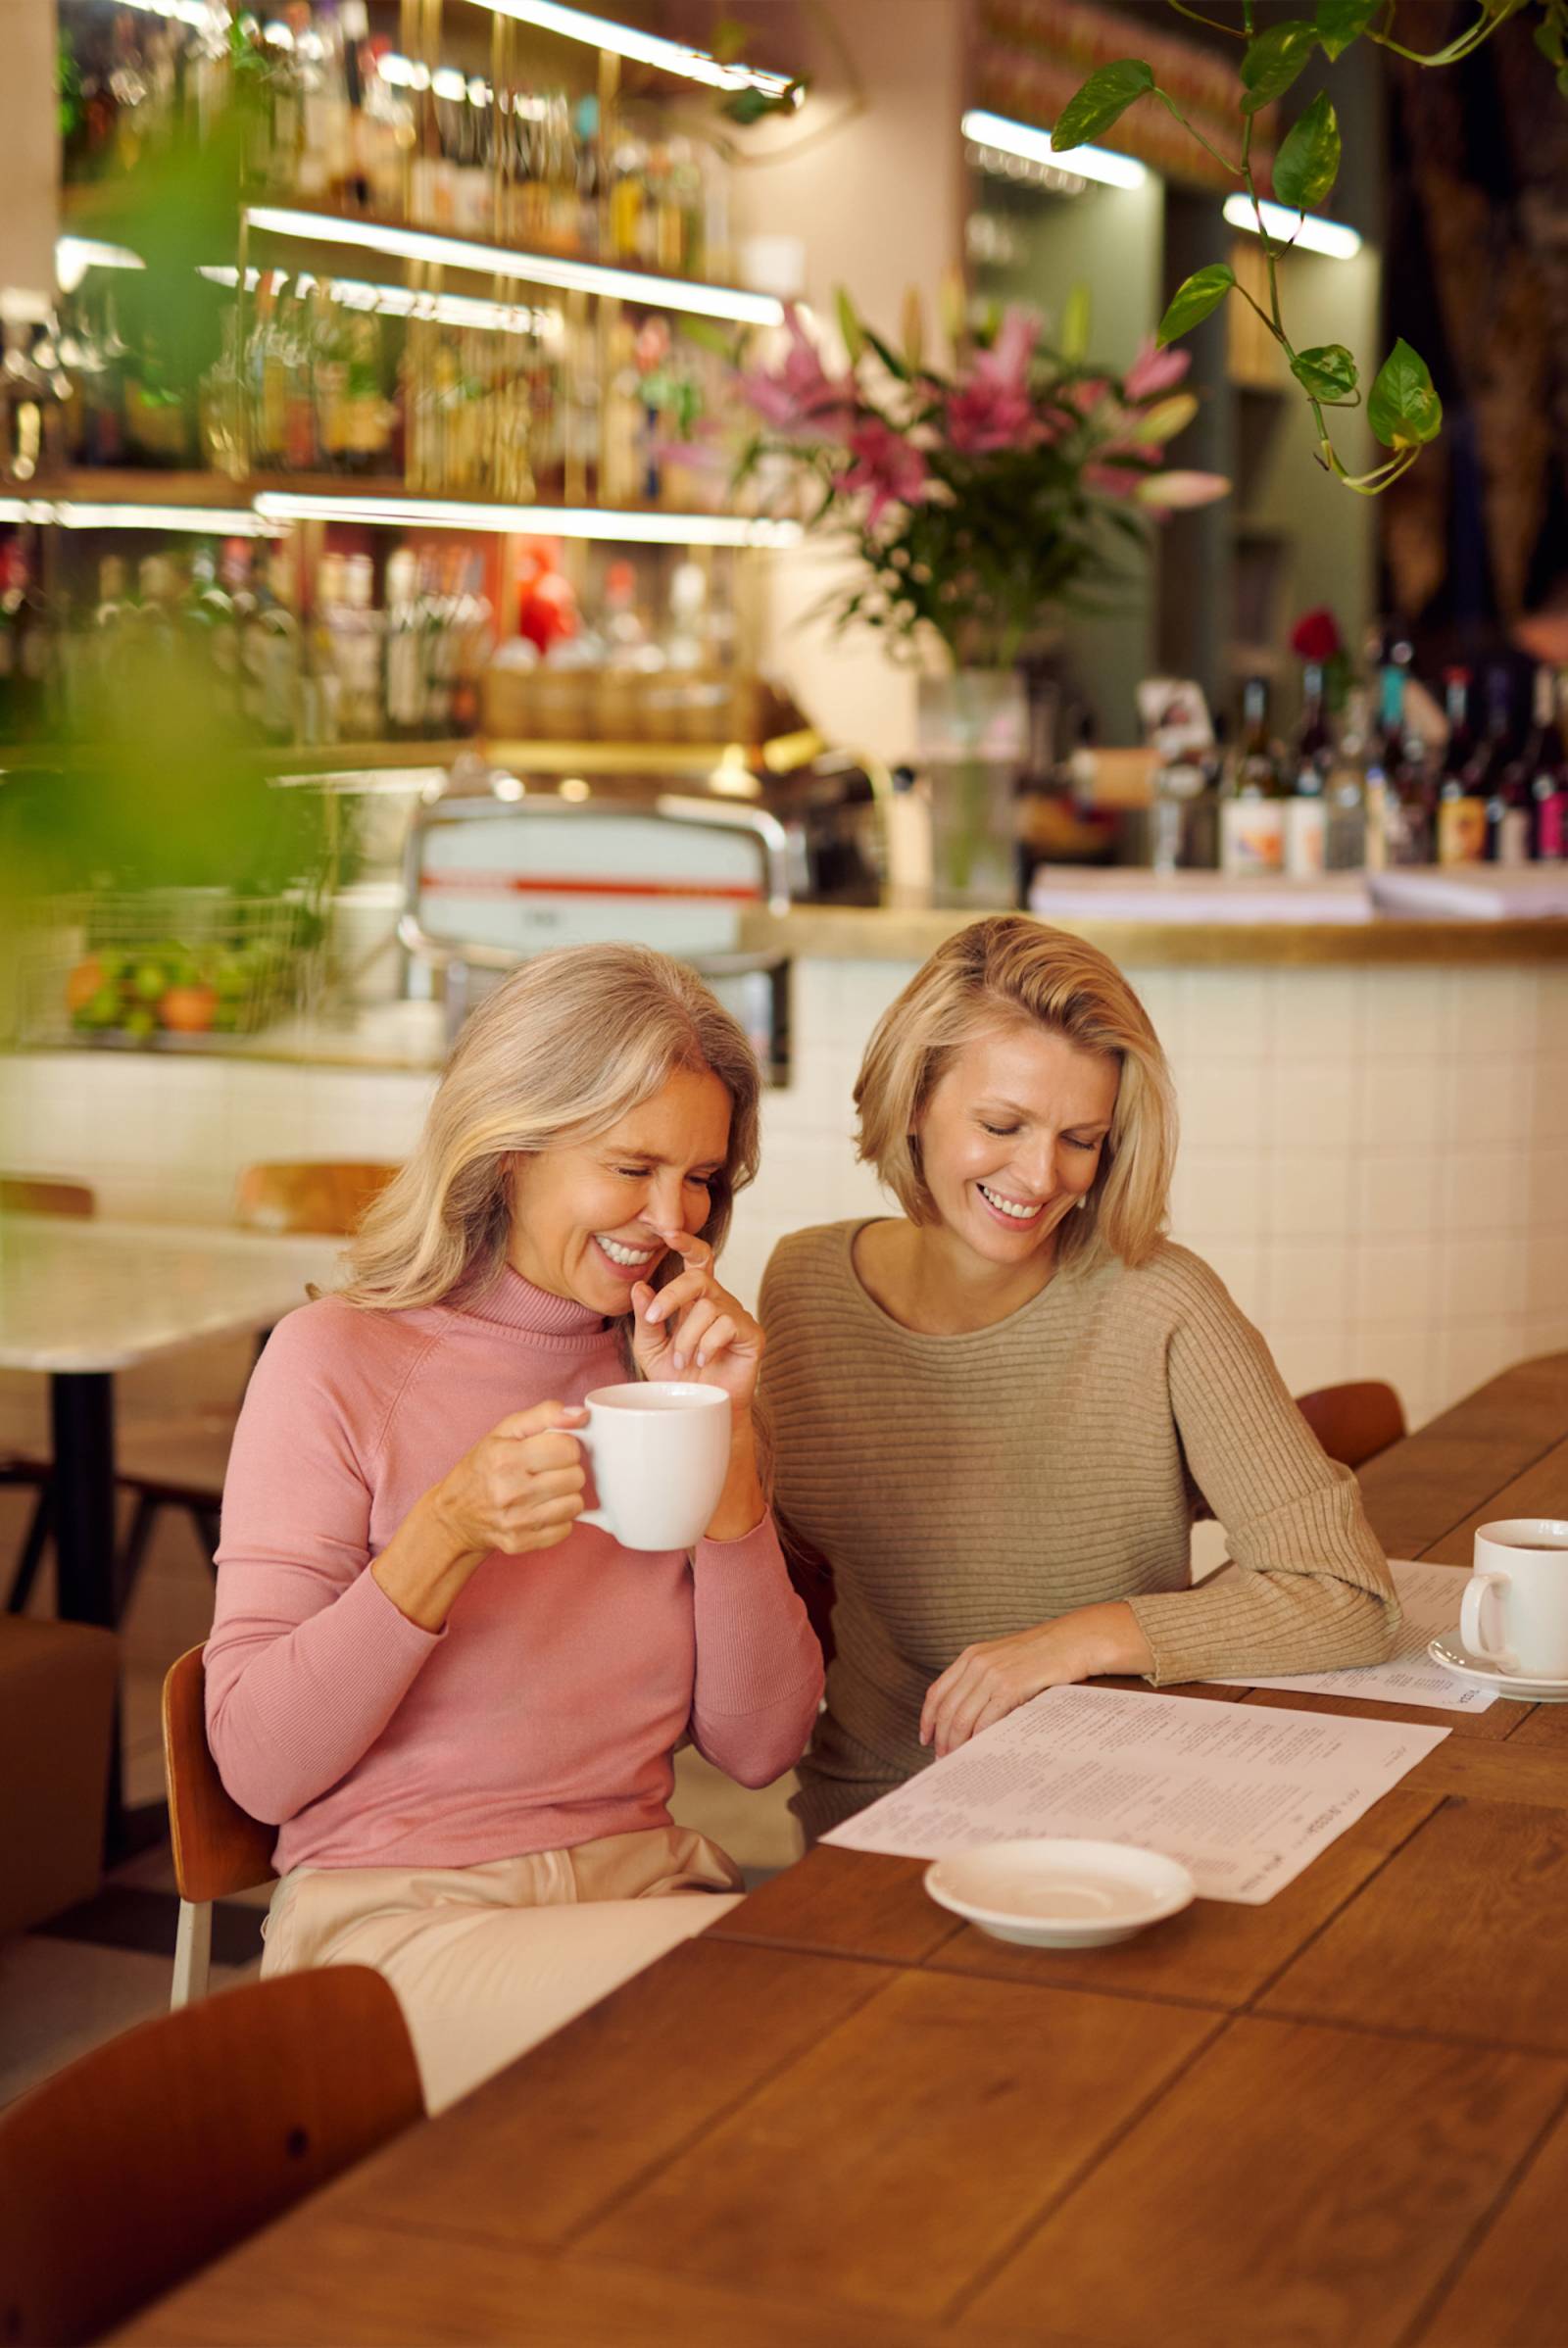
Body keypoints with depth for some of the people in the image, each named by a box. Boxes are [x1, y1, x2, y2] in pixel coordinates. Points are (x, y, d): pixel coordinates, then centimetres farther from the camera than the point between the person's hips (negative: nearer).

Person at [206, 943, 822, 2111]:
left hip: (646, 1881, 5)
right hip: (403, 1917, -5)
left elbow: (759, 1744, 3)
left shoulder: (672, 1362, 10)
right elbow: (258, 1767, -9)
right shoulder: (338, 1360, -5)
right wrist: (447, 1535, -22)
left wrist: (727, 1442, -8)